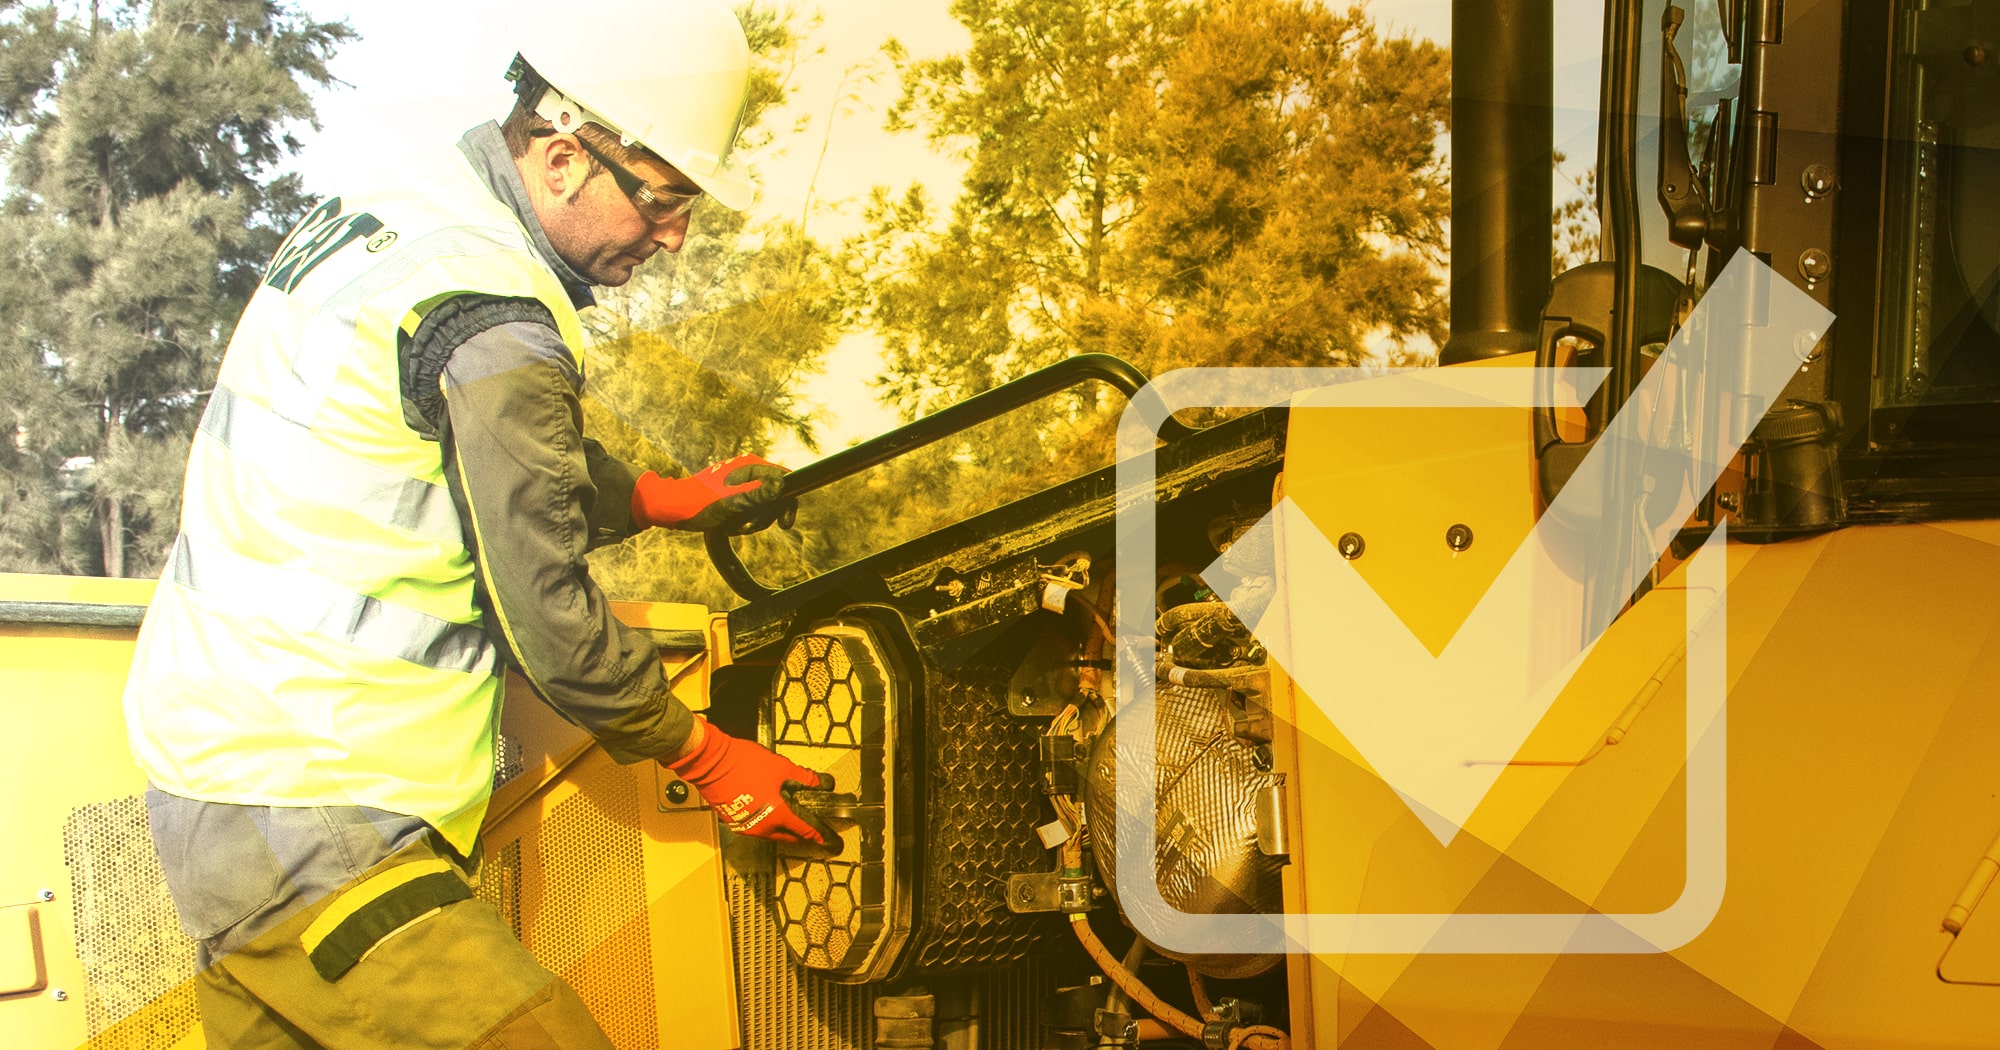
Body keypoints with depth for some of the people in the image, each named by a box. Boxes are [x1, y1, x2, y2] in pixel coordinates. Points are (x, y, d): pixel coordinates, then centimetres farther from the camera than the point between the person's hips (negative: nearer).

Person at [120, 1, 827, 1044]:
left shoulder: (383, 209, 11)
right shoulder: (490, 324, -18)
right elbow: (545, 614, -13)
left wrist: (669, 497, 26)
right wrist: (709, 758, 0)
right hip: (311, 837, -10)